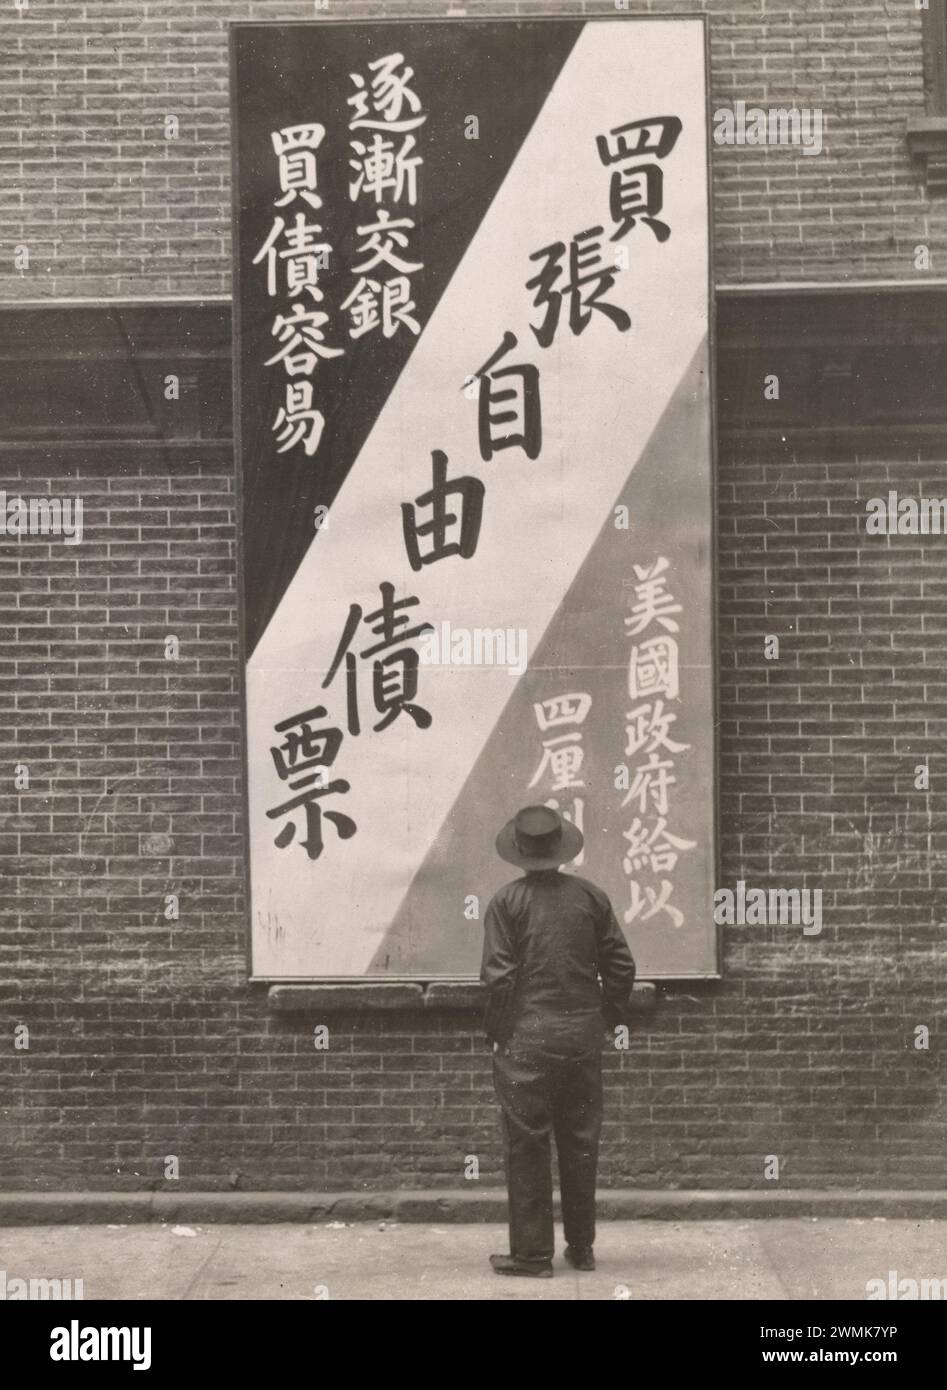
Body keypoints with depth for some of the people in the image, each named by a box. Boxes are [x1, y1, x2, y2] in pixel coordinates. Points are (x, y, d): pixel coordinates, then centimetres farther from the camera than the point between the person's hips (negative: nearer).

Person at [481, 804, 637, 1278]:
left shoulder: (507, 901, -7)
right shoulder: (591, 896, 4)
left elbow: (498, 976, -11)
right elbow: (621, 966, 5)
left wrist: (495, 1032, 0)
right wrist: (609, 1017, 16)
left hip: (526, 1040, -4)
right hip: (584, 1035, 4)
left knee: (526, 1146, 3)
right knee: (580, 1143, 13)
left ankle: (532, 1254, 5)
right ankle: (581, 1248, 20)